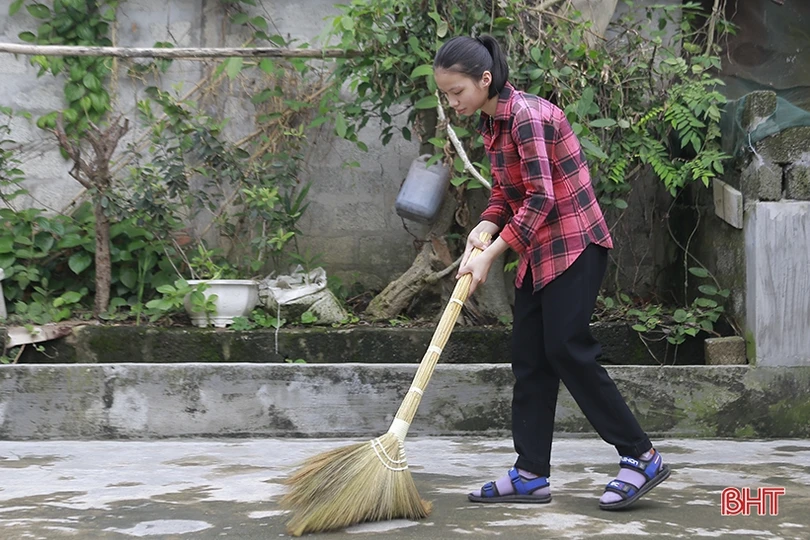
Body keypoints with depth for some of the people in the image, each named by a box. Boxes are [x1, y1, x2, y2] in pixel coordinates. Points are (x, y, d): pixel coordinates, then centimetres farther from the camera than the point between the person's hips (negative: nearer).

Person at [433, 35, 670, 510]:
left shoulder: (528, 115, -19)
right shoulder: (491, 124, 10)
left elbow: (540, 198, -22)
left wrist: (491, 254, -21)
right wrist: (484, 228, -4)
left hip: (574, 244, -9)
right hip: (539, 251, 9)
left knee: (568, 349, -12)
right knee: (529, 358, 5)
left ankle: (642, 457, -2)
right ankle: (531, 475, 9)